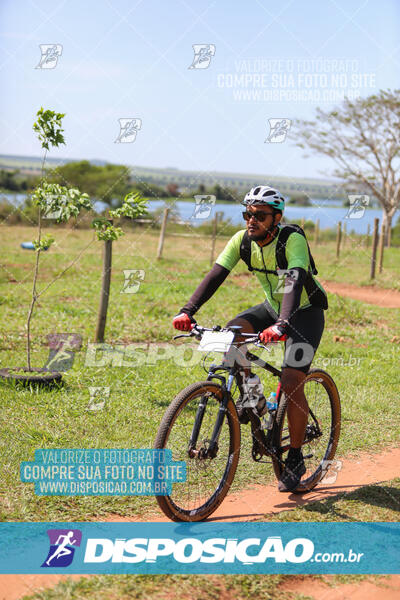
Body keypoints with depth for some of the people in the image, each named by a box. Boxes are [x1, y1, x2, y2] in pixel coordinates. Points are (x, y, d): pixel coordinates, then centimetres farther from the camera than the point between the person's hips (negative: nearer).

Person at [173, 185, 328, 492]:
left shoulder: (293, 240, -28)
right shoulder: (243, 239, -12)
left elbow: (295, 282, -42)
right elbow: (216, 275, -19)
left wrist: (281, 326, -58)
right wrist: (187, 311, -33)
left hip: (305, 312, -5)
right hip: (272, 306, 5)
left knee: (291, 382, -18)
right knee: (230, 332, -24)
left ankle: (295, 459, -2)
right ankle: (251, 388, 0)